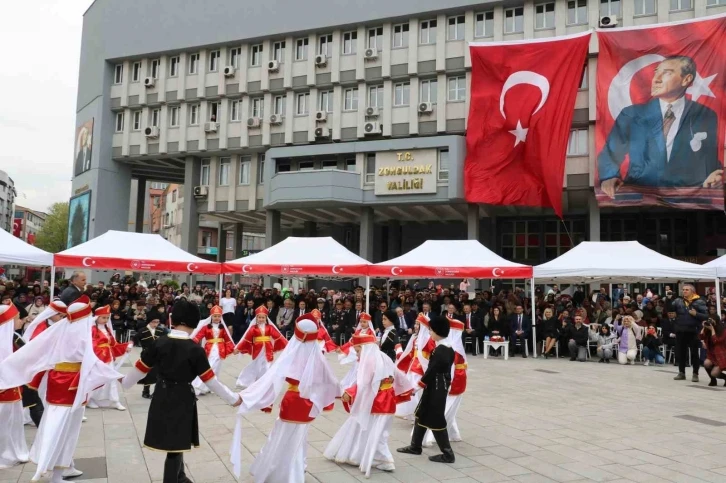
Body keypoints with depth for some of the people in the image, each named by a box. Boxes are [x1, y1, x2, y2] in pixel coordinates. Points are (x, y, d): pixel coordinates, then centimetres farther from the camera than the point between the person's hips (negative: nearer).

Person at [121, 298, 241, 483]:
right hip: (183, 400, -5)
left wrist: (124, 381, 26)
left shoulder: (159, 343, -7)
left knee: (175, 442, 22)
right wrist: (233, 398, -1)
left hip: (162, 398, 5)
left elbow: (140, 369, 5)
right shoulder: (195, 349, -16)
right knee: (176, 446, 7)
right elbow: (211, 380, -12)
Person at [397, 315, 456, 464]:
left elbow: (432, 370, -22)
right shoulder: (449, 348, 7)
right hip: (441, 387, 10)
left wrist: (419, 385, -12)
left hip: (435, 389, -10)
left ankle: (448, 454, 7)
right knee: (421, 414, 18)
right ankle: (415, 446, 29)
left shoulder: (439, 350, -22)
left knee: (436, 420, -1)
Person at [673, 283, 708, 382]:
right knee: (680, 352, 9)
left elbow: (706, 316, -6)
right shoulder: (678, 301, 6)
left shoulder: (699, 302, -3)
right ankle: (681, 373, 21)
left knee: (694, 353, 5)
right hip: (680, 331, 3)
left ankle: (695, 374, 14)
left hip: (694, 331, -3)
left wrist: (696, 314, -19)